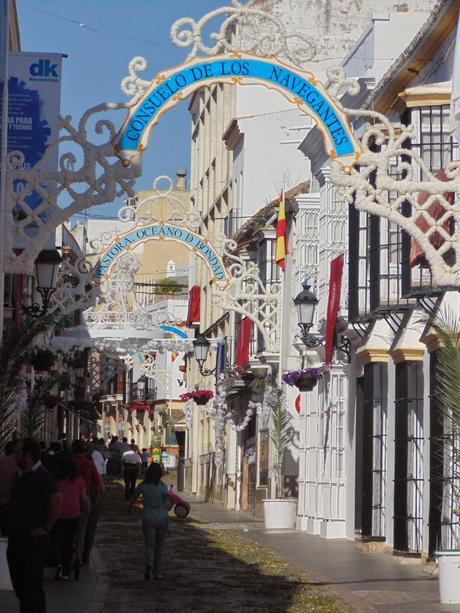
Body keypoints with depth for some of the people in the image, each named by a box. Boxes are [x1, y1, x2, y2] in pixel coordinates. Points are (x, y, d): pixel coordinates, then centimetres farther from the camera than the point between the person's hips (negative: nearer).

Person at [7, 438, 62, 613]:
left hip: (33, 541, -9)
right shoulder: (23, 477, 13)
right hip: (17, 540, 9)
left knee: (31, 587, -5)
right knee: (19, 585, 14)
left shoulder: (42, 476, -15)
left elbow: (57, 500, -27)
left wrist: (46, 528, -21)